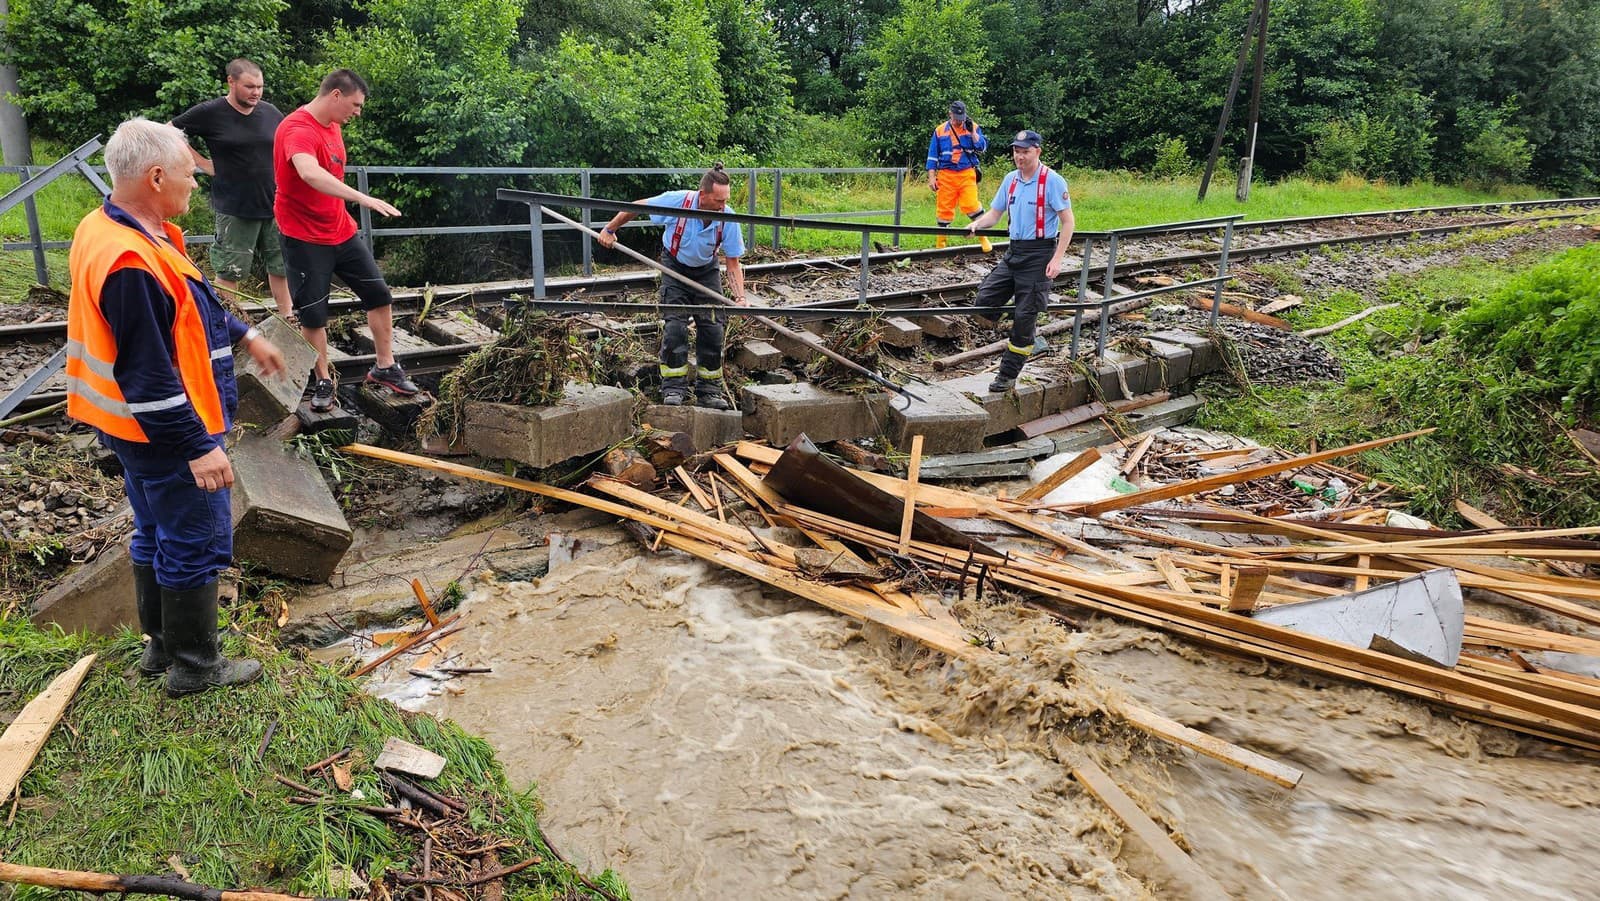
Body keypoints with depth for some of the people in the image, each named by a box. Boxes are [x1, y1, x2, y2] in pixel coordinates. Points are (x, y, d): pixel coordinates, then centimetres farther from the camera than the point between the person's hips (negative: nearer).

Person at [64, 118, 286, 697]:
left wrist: (244, 336, 24)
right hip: (166, 433, -11)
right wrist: (198, 448, -25)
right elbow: (147, 376, -28)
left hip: (138, 429, 11)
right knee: (196, 545, 4)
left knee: (156, 536, 22)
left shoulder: (109, 230, 4)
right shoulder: (130, 265, -29)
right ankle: (194, 667, 18)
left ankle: (162, 643, 38)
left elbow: (188, 304, 19)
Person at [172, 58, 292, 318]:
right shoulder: (210, 113, -6)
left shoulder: (270, 112, 5)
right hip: (235, 209, -4)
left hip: (275, 206, 4)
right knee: (230, 272, 3)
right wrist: (203, 163, -3)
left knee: (280, 267, 10)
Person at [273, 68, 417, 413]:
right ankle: (323, 382, 15)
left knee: (379, 294, 6)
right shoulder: (297, 129, -20)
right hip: (305, 239, -8)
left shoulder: (333, 126, 9)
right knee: (314, 314, 1)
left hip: (342, 231, 8)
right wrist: (361, 198, -48)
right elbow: (310, 173, -40)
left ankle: (384, 367, 17)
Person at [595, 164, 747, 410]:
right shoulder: (677, 201, -29)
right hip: (675, 267, -2)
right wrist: (609, 230, -4)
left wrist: (740, 298, -29)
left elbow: (733, 263, -16)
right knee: (675, 326, -12)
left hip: (706, 271, 2)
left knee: (713, 329, -3)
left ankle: (709, 390, 7)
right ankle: (674, 388, -4)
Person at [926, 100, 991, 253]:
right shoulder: (940, 131, 6)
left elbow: (982, 147, -4)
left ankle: (983, 237, -1)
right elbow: (932, 156, 8)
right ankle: (940, 243, 13)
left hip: (967, 174, -1)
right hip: (946, 175, 1)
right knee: (944, 208, 4)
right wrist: (931, 177, 1)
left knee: (972, 205, -14)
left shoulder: (973, 128, 6)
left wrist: (972, 131, -13)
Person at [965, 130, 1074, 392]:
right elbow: (994, 213, 13)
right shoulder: (1010, 179, 8)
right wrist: (976, 224, -9)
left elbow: (1067, 222, -10)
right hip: (1013, 252, 7)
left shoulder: (1052, 181, -11)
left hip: (1039, 255, -7)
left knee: (1024, 316, -3)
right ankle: (1028, 340, 18)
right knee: (985, 300, 0)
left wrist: (1057, 259, -17)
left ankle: (1008, 375, 7)